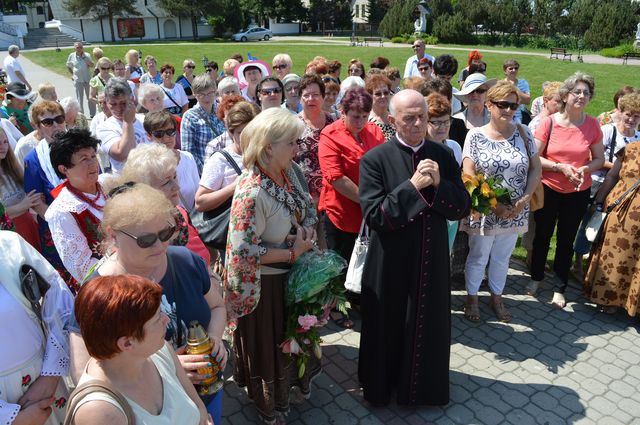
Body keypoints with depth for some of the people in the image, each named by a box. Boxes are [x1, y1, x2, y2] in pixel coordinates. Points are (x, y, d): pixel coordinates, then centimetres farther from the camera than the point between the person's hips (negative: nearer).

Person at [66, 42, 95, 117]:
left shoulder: (87, 55, -5)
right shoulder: (72, 56, 0)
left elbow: (92, 65, -18)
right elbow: (68, 66, 15)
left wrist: (84, 56, -23)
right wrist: (72, 74, 9)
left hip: (88, 79, -1)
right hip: (78, 80, 1)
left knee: (90, 97, 7)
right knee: (79, 98, 7)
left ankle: (92, 114, 15)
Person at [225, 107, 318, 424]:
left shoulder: (292, 172, -7)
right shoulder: (251, 192, -31)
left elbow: (308, 209, 9)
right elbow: (244, 250, -29)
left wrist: (307, 232, -11)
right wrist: (292, 253, -21)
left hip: (294, 273, 7)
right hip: (265, 283, -7)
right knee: (268, 342, 18)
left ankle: (296, 379, 57)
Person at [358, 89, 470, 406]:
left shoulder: (443, 155, 0)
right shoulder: (375, 159, -12)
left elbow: (462, 207, 0)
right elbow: (374, 216, -18)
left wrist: (438, 183, -18)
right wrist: (413, 186, -23)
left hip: (432, 261, 3)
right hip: (391, 264, -3)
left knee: (429, 327, 17)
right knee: (389, 328, 15)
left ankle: (424, 385, 42)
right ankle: (383, 385, 40)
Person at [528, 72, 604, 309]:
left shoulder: (592, 125, -5)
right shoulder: (549, 123, -11)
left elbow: (599, 158, 3)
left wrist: (584, 169, -16)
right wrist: (560, 167, -20)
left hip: (578, 192, 2)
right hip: (549, 189, -1)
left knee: (567, 240, 11)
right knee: (542, 235, 14)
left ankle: (559, 288, 27)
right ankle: (536, 277, 36)